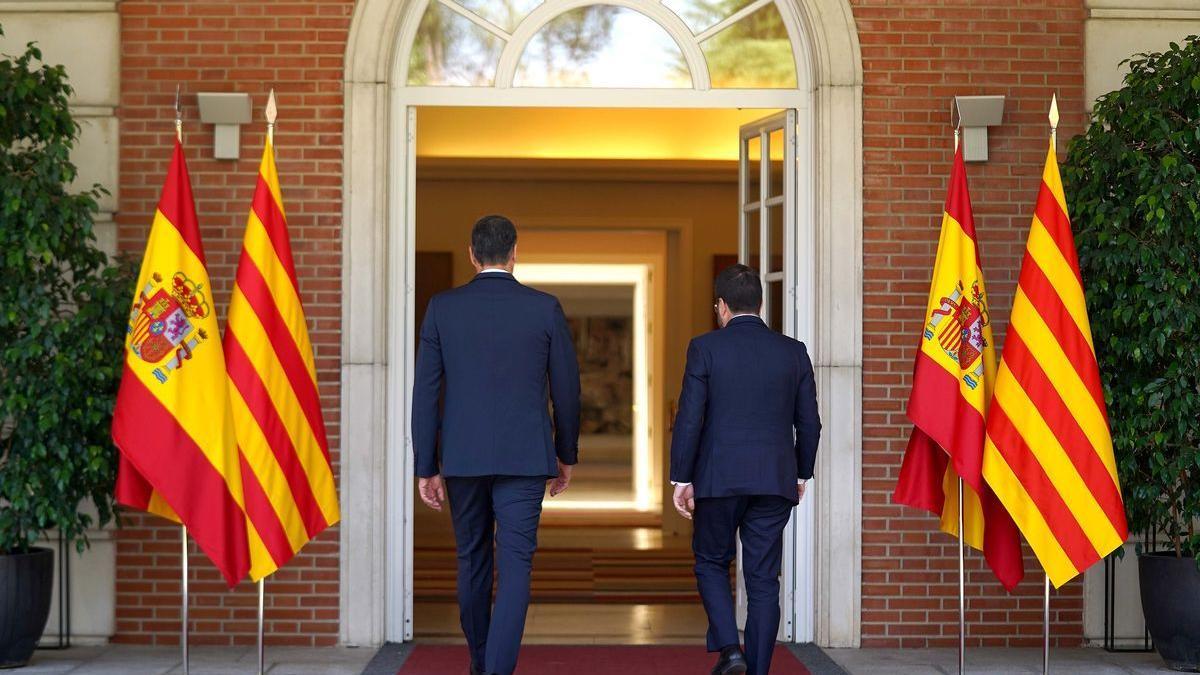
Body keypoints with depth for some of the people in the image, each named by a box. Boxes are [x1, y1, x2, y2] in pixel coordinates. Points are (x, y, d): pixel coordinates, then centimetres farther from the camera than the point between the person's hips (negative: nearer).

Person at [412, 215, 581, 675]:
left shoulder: (442, 308, -1)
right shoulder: (545, 308, -2)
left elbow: (425, 393, -1)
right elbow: (566, 389, 3)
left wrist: (427, 469, 4)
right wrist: (566, 454, 16)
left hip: (462, 457, 2)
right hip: (524, 458, -2)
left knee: (472, 560, 17)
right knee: (515, 565, -2)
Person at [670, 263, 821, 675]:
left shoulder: (705, 348, -4)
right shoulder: (793, 352, 5)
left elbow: (689, 419, -7)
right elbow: (809, 422, 8)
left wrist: (681, 479, -1)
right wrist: (801, 474, 20)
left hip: (719, 478, -2)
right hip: (775, 480, 2)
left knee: (711, 564, 15)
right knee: (763, 579, 7)